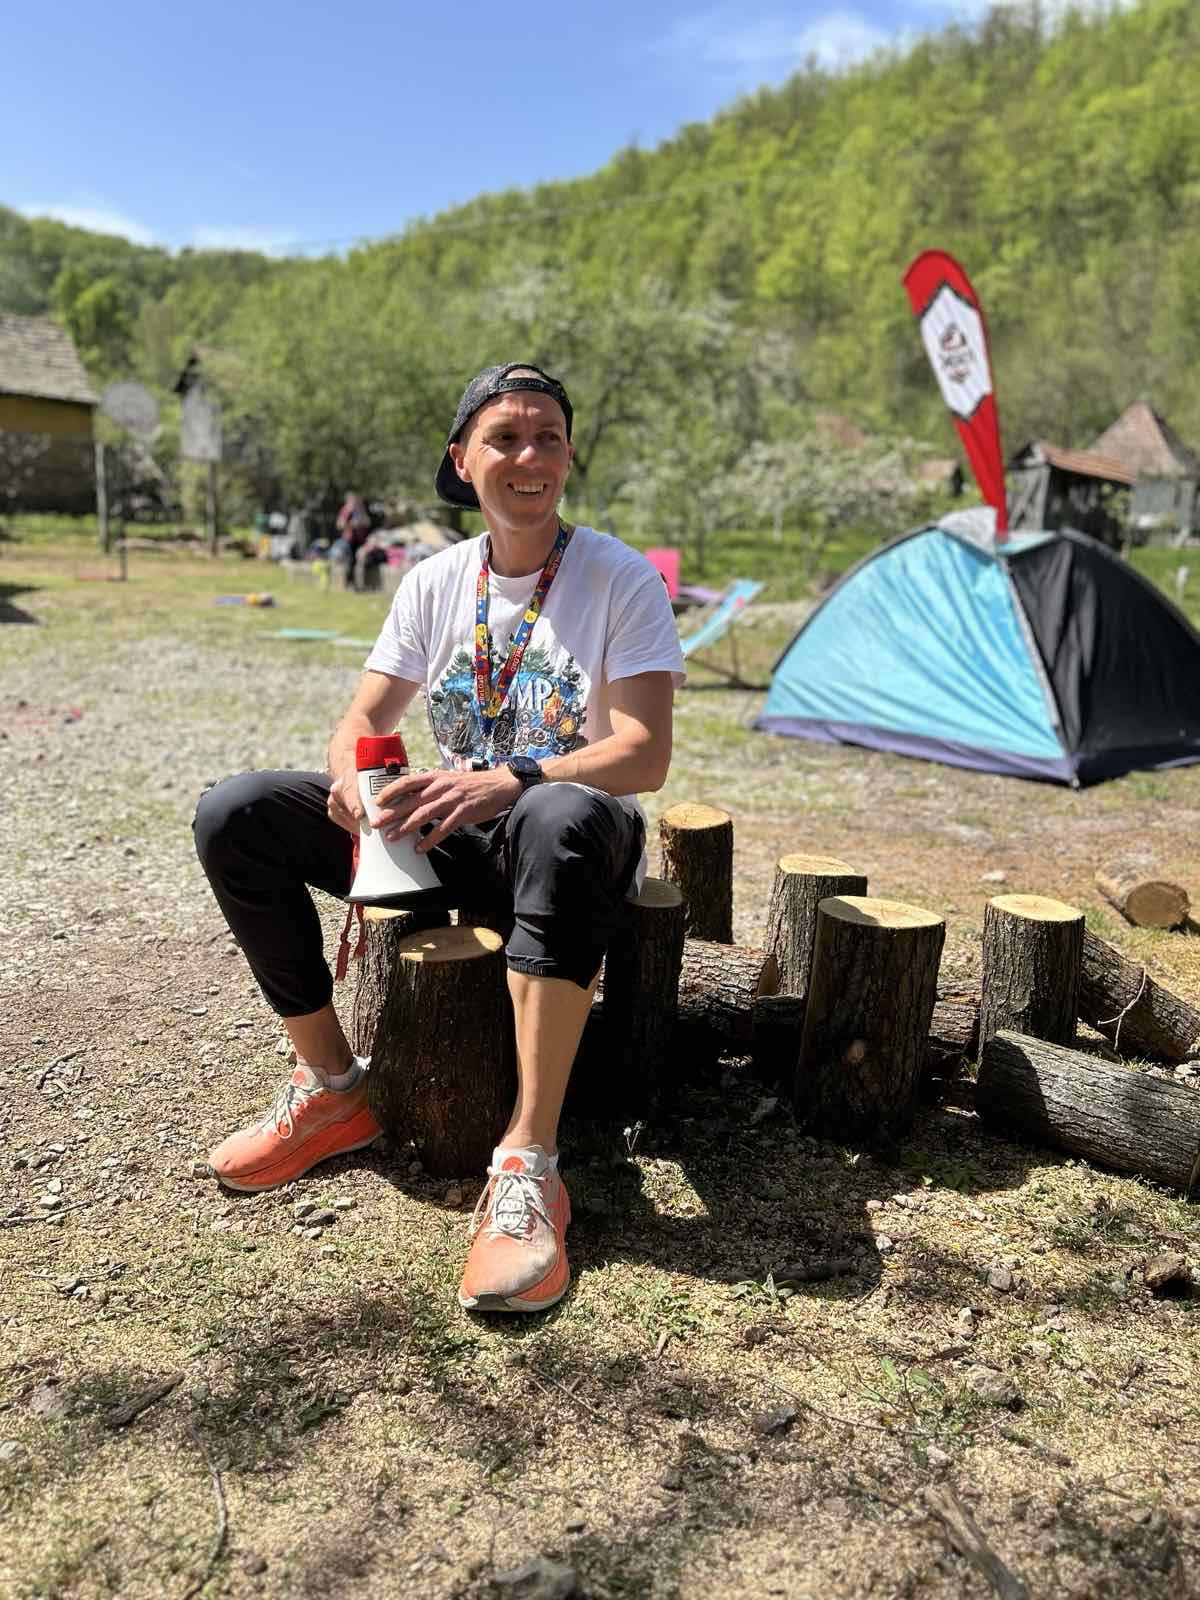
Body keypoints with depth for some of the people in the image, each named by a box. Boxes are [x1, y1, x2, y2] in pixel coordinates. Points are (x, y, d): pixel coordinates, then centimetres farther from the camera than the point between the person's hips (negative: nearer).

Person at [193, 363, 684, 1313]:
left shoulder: (621, 579, -8)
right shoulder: (437, 582, 6)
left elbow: (645, 756, -19)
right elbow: (365, 719, 6)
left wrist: (508, 781, -36)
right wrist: (357, 783, -20)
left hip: (568, 832, -4)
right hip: (449, 839, 5)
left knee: (565, 819, -43)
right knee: (234, 815, -11)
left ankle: (529, 1169, -36)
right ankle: (334, 1089, -1)